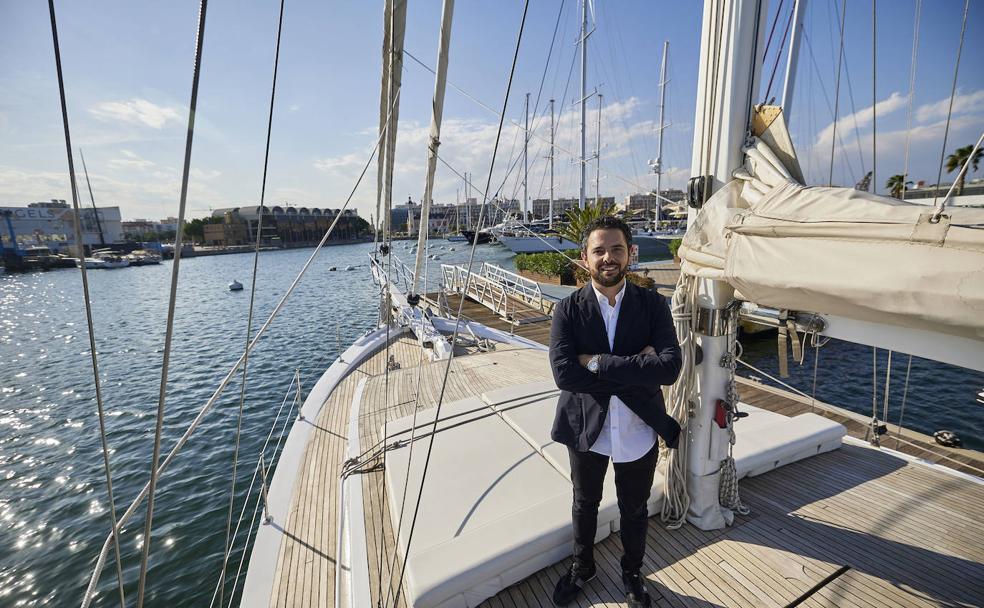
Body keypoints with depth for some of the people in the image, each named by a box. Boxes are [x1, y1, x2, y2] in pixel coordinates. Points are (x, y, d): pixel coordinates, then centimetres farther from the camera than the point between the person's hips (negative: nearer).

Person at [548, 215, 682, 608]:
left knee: (634, 510, 23)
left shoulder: (653, 305, -9)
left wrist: (598, 362, -25)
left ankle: (632, 572, 54)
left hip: (639, 432, 1)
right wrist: (636, 372, -23)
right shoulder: (568, 309, -13)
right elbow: (564, 374, -23)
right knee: (585, 504, 24)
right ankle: (582, 567, 54)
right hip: (586, 428, 0)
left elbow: (670, 366, -22)